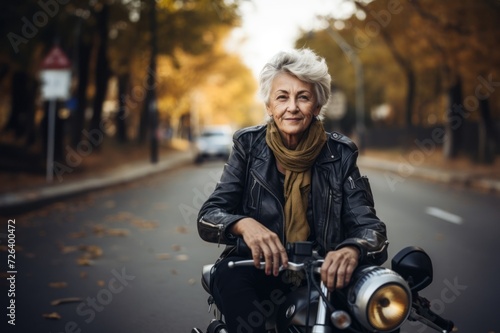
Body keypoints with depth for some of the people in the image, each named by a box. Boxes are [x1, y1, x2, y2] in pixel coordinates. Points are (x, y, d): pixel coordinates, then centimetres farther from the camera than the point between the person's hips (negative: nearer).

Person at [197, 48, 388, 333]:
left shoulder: (339, 154, -1)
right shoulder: (249, 146, -1)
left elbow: (368, 225, -9)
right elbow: (208, 216, -7)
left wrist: (352, 249, -35)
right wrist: (244, 224, -32)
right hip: (259, 268, -1)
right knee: (228, 274, -32)